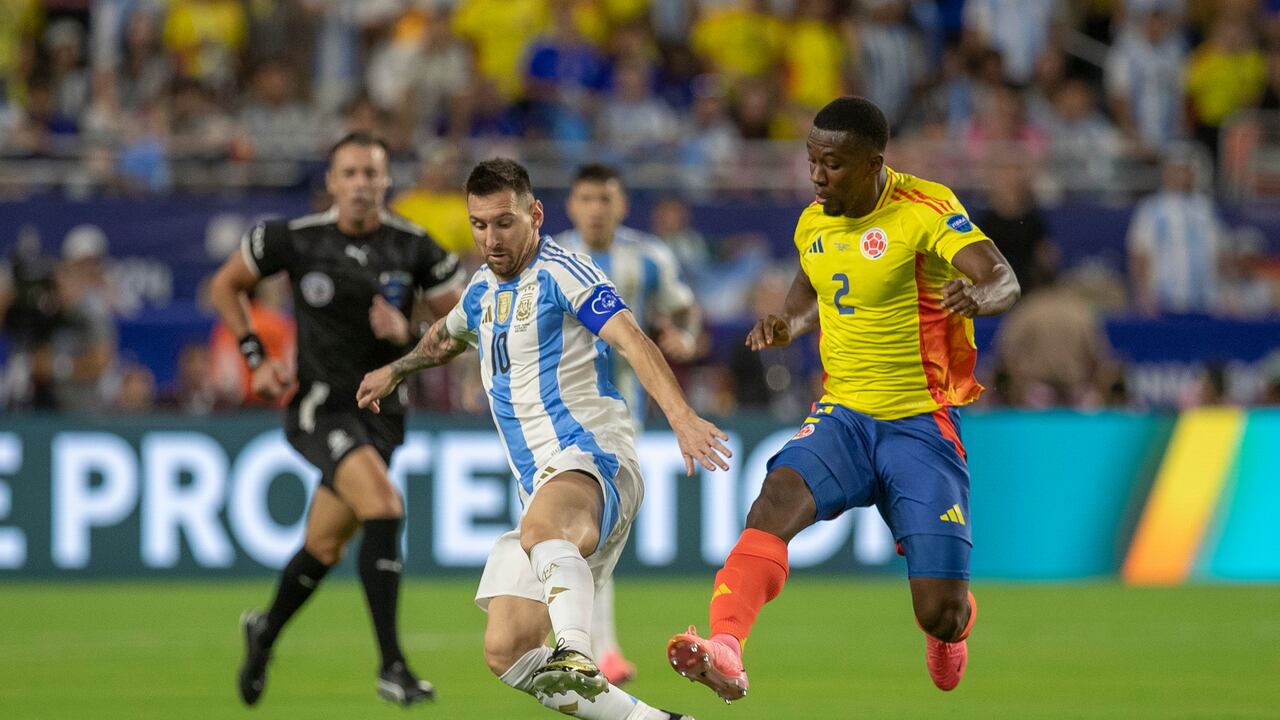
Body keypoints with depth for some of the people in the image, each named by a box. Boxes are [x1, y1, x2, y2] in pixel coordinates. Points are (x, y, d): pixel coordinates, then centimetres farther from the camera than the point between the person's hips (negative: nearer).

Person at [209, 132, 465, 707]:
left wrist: (407, 335, -17)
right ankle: (391, 666, -25)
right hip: (318, 404, -4)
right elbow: (225, 286, 9)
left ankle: (266, 631, 44)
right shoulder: (293, 240, -7)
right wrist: (258, 359, 0)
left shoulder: (415, 248, -4)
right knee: (384, 508, -27)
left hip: (380, 409, 4)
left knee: (324, 547, 12)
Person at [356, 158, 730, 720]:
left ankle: (577, 660, -68)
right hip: (542, 483, 9)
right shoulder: (484, 288, 19)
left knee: (542, 528, -44)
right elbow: (449, 334, 44)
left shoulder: (561, 272, -7)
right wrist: (396, 370, 56)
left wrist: (681, 416, -36)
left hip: (592, 460, -9)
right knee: (506, 653, -3)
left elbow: (630, 339, -22)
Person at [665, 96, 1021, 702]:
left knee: (940, 614, -7)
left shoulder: (925, 210, -13)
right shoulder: (813, 224, 7)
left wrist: (980, 294, -49)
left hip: (921, 424, -4)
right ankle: (725, 648, -46)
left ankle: (951, 626, 32)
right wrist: (789, 326, 8)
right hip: (841, 416, 4)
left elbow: (1004, 281, -26)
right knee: (778, 498, -30)